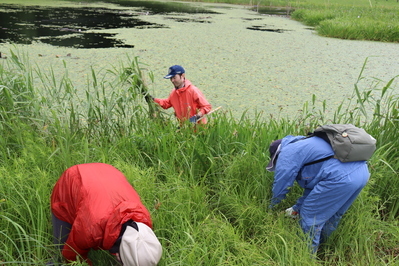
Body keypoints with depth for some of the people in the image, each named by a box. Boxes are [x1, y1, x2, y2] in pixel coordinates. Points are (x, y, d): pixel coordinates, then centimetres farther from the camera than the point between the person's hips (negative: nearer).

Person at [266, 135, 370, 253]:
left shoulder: (287, 152, 3)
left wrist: (272, 204, 25)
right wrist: (297, 208, 38)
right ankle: (321, 243, 46)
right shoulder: (304, 145, 31)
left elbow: (280, 185, 4)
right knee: (332, 214, 28)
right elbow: (313, 184, 34)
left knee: (310, 216, 5)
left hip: (341, 177, -10)